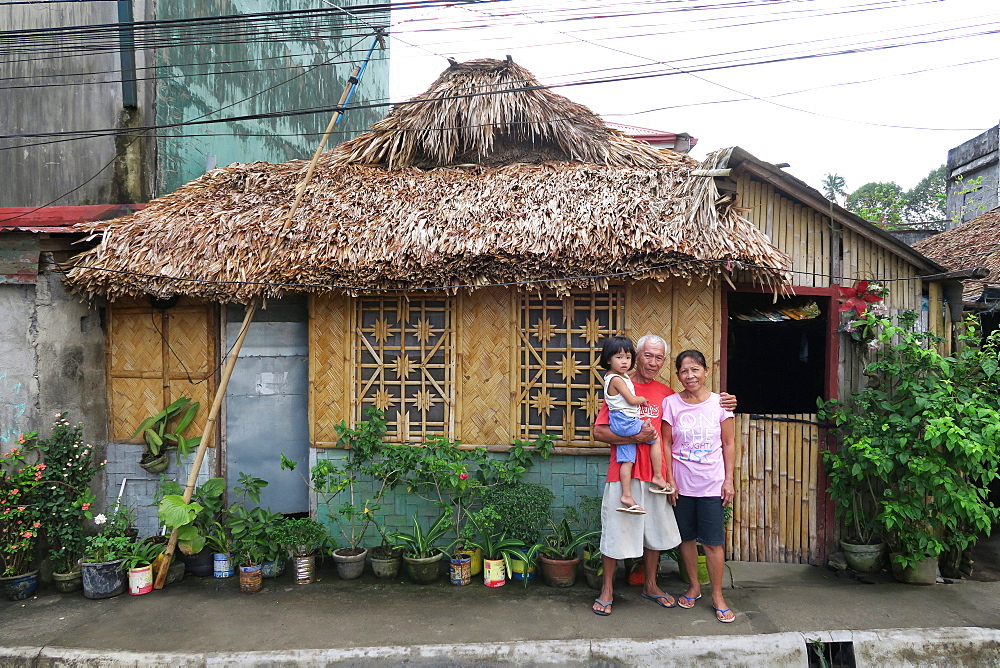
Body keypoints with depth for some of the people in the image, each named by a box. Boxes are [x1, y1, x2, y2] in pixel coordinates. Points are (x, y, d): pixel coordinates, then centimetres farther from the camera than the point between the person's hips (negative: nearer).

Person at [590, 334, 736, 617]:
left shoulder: (666, 393, 8)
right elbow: (598, 432, -10)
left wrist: (722, 405, 4)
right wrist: (635, 437, -19)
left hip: (656, 474, 5)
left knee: (655, 532, 16)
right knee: (616, 531, 4)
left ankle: (650, 585, 35)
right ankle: (607, 589, 21)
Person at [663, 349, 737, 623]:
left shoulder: (719, 402, -2)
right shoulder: (670, 403, -2)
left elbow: (729, 444, 3)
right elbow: (666, 444, 0)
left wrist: (729, 480, -1)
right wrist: (669, 479, -4)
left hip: (712, 484, -1)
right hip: (681, 483, 1)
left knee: (713, 541, 1)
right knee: (687, 538, 12)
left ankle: (717, 595, 16)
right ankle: (694, 586, 31)